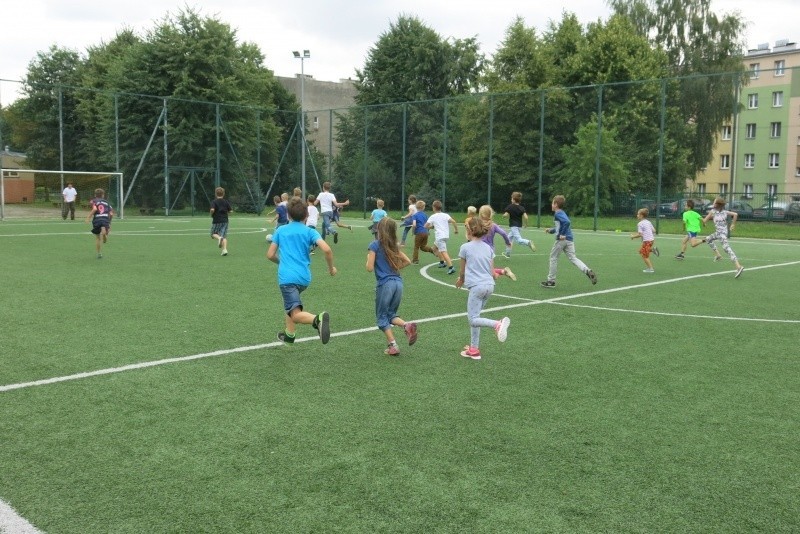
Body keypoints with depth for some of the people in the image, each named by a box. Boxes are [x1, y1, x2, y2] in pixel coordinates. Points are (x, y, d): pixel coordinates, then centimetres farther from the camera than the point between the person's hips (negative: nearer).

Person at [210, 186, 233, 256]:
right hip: (225, 221, 3)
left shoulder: (214, 201, -6)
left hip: (216, 221, -3)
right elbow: (230, 210, 2)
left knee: (213, 234, 14)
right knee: (224, 236, 3)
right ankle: (225, 249, -13)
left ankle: (219, 238, -19)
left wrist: (211, 214, -1)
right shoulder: (226, 201, 5)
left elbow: (212, 209, -22)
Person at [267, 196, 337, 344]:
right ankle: (289, 334, 37)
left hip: (286, 277, -3)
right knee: (293, 303, 32)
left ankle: (318, 319, -41)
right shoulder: (310, 232, 6)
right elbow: (327, 250, -10)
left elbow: (270, 255, 12)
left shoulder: (280, 230, 10)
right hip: (304, 277, 3)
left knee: (296, 314, -12)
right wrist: (331, 267, 7)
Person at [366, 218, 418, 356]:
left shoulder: (375, 245, -5)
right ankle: (407, 326, -10)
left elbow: (370, 268, -8)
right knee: (391, 314, 19)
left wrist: (368, 258, 11)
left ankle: (393, 345, 2)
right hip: (398, 282, 6)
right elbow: (407, 261, 16)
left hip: (385, 283, -5)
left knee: (382, 316, 10)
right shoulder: (393, 246, 13)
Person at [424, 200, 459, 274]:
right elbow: (453, 221, -7)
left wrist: (432, 226, 17)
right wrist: (456, 229, 5)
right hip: (446, 235, 7)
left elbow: (426, 226, -3)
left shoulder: (432, 217, -1)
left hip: (439, 236, -7)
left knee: (443, 252, -14)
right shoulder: (445, 215, 8)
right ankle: (442, 262, 26)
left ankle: (451, 267, -27)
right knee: (435, 248, 27)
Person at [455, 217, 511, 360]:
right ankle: (474, 349, 17)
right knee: (474, 316, 17)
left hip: (477, 286, -6)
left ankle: (497, 324, -31)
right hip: (489, 285, 7)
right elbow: (492, 273, 12)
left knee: (473, 319, -6)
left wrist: (461, 280, 31)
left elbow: (462, 271, 10)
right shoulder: (488, 248, 13)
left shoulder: (465, 247, 0)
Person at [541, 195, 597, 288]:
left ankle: (551, 281, 13)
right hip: (569, 239, 8)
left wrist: (562, 234, -22)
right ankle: (588, 271, -18)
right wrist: (551, 230, 31)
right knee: (573, 258, 4)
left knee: (553, 258, 6)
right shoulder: (562, 213, 20)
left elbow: (567, 222, -26)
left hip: (562, 239, -8)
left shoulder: (557, 214, -9)